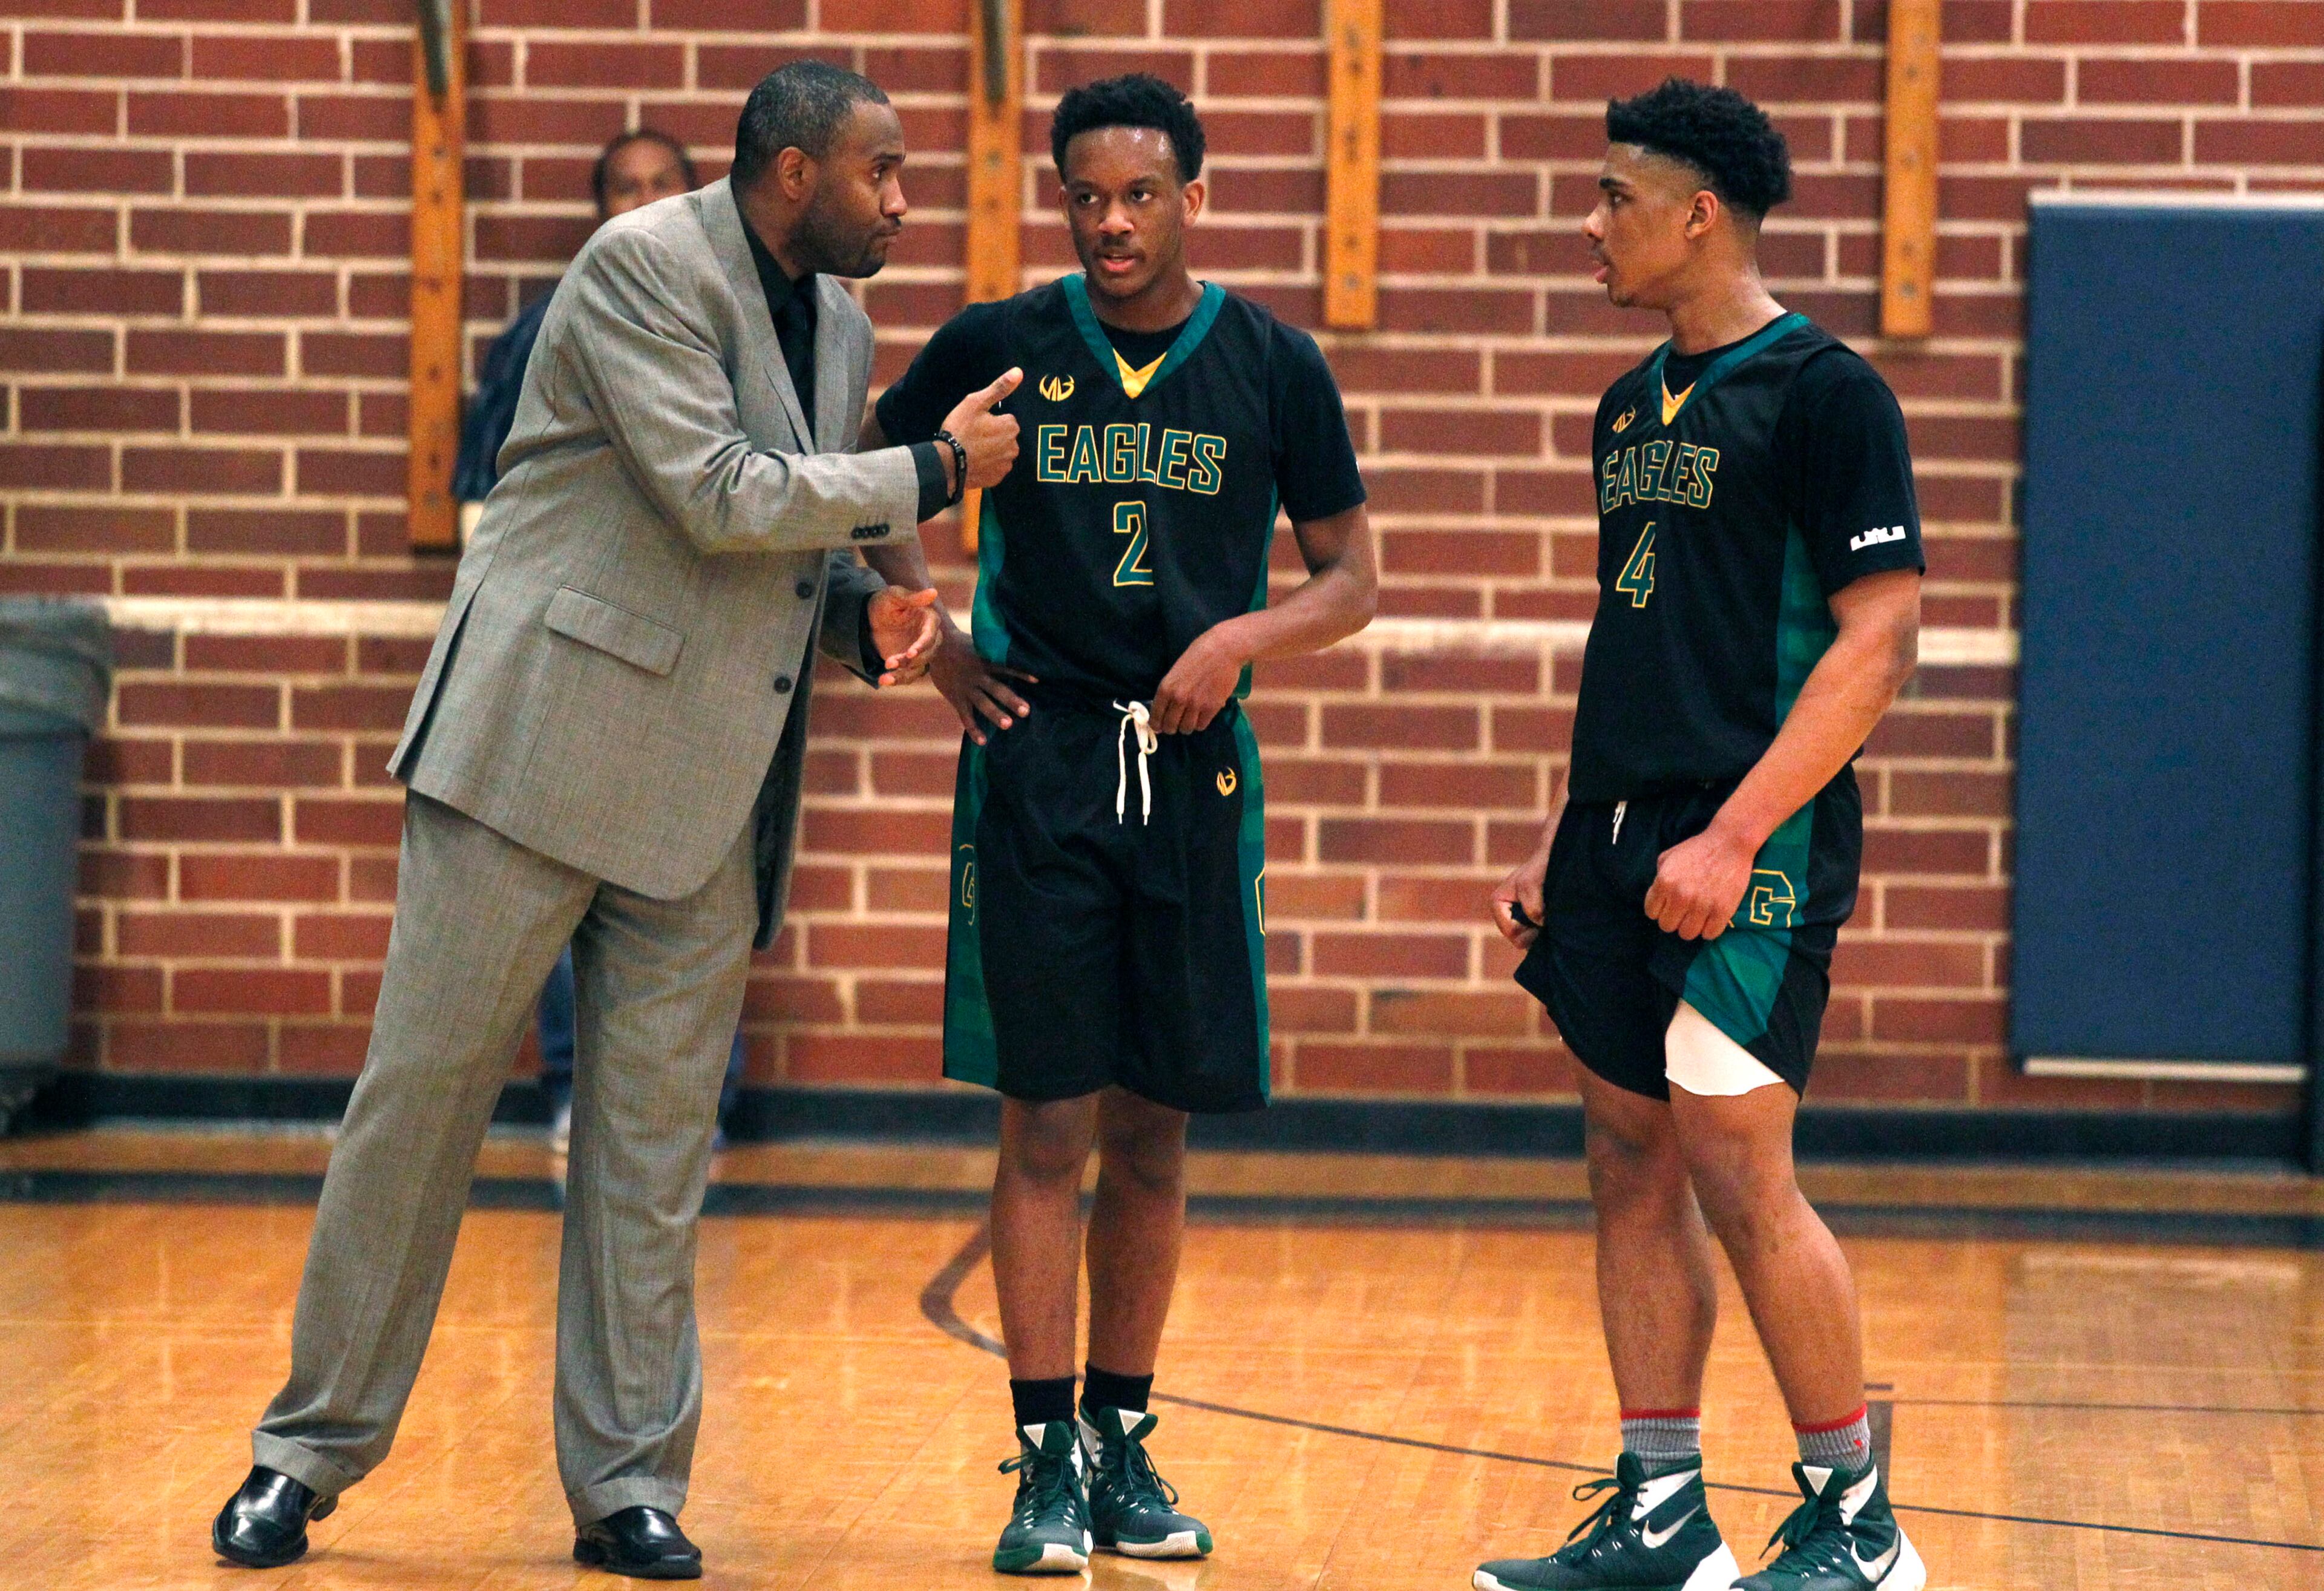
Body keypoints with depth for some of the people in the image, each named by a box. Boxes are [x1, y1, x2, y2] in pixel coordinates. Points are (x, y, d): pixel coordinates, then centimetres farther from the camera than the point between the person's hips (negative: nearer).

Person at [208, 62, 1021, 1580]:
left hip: (707, 791, 7)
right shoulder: (646, 267, -10)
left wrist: (866, 601, 3)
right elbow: (720, 498, -18)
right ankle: (313, 1448, 7)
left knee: (658, 1139, 5)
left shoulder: (840, 323, 15)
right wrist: (931, 474, -10)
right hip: (545, 742, -7)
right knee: (425, 1082, -2)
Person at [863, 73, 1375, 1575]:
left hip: (1194, 766, 2)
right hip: (1040, 760, -2)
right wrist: (939, 647, 4)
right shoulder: (1000, 347, 0)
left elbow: (1352, 579, 8)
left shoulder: (1273, 366, 3)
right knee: (1050, 1121, -4)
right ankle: (1047, 1463, 0)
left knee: (1157, 1127, 7)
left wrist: (1248, 635, -11)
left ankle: (1123, 1440, 18)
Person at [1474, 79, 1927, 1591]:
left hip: (1750, 847, -8)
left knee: (1738, 1172, -9)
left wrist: (1733, 835, -21)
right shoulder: (1635, 405, 16)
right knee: (1632, 1165, 8)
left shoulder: (1824, 392, -10)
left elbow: (1882, 636, -15)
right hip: (1626, 840, 8)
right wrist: (1563, 841, 18)